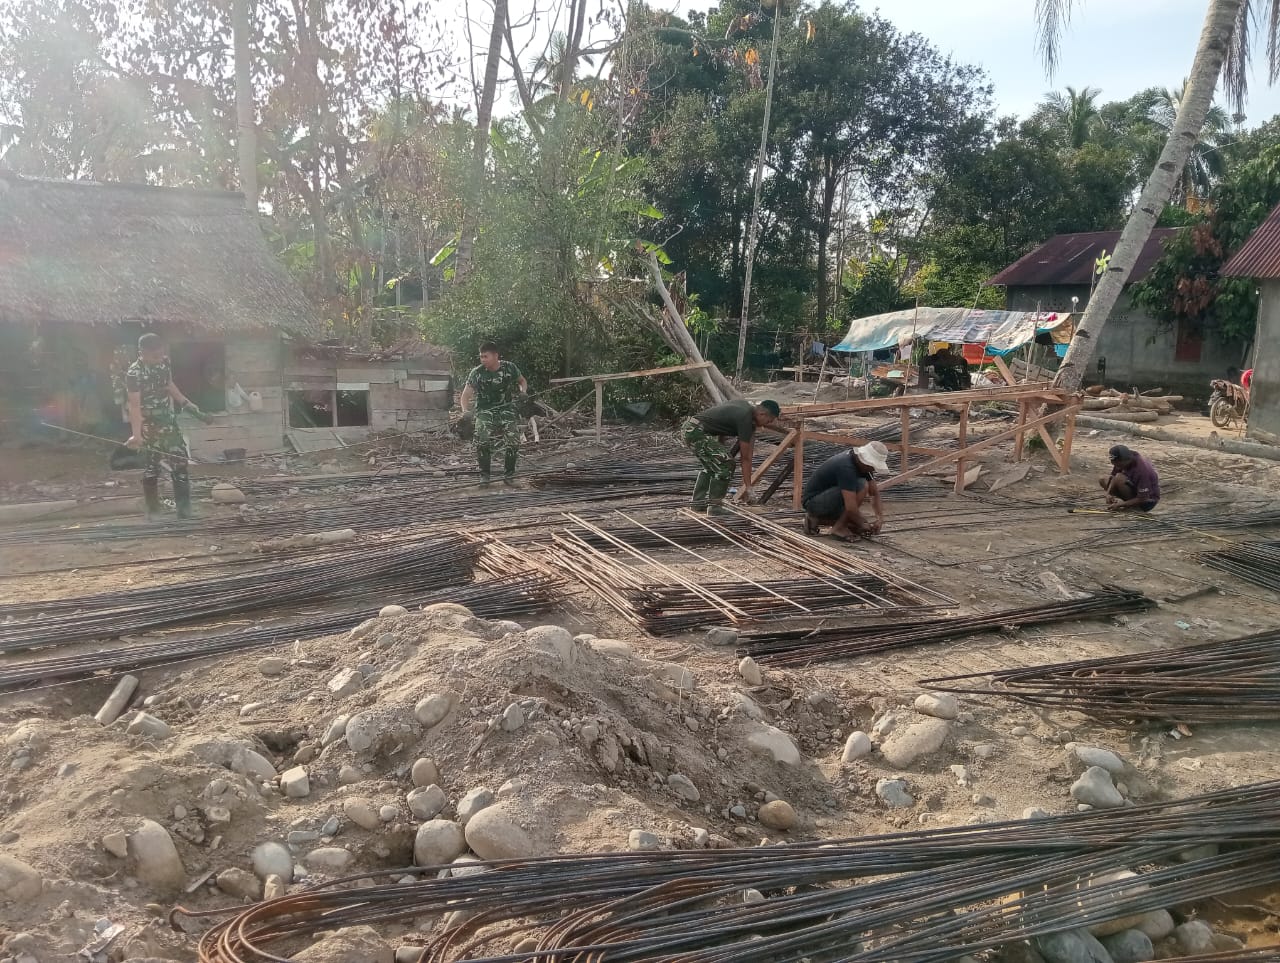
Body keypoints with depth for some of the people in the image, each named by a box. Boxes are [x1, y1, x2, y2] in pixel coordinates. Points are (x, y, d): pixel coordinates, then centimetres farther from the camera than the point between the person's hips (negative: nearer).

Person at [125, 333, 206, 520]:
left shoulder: (164, 361, 0)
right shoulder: (134, 373, -19)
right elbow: (135, 405, -23)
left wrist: (187, 404, 14)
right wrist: (136, 435, -29)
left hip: (169, 421, 6)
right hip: (149, 426, -6)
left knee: (180, 461, 6)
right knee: (151, 468, 2)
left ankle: (183, 507, 12)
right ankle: (153, 510, 12)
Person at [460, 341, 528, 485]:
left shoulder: (509, 368, -3)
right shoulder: (477, 373, -8)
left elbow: (522, 380, 16)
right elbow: (466, 394, -11)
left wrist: (523, 391, -6)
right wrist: (466, 412, -27)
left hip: (507, 409, 1)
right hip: (485, 411, -1)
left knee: (513, 441, -13)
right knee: (483, 441, -20)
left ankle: (509, 474, 6)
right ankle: (485, 474, -2)